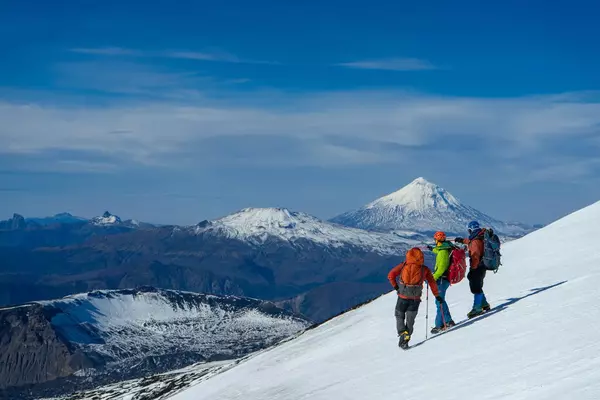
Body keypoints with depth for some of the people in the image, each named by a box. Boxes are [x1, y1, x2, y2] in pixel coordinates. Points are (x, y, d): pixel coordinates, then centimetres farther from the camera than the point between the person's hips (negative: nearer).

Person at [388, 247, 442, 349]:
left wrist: (396, 287, 7)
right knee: (410, 319, 13)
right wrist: (437, 295, 14)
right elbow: (432, 282, 6)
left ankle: (403, 333, -6)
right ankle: (405, 340, 2)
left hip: (403, 296, -1)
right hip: (415, 298, 1)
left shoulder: (403, 265, 2)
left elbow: (391, 275, -3)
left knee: (400, 316, 17)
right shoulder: (424, 269, 3)